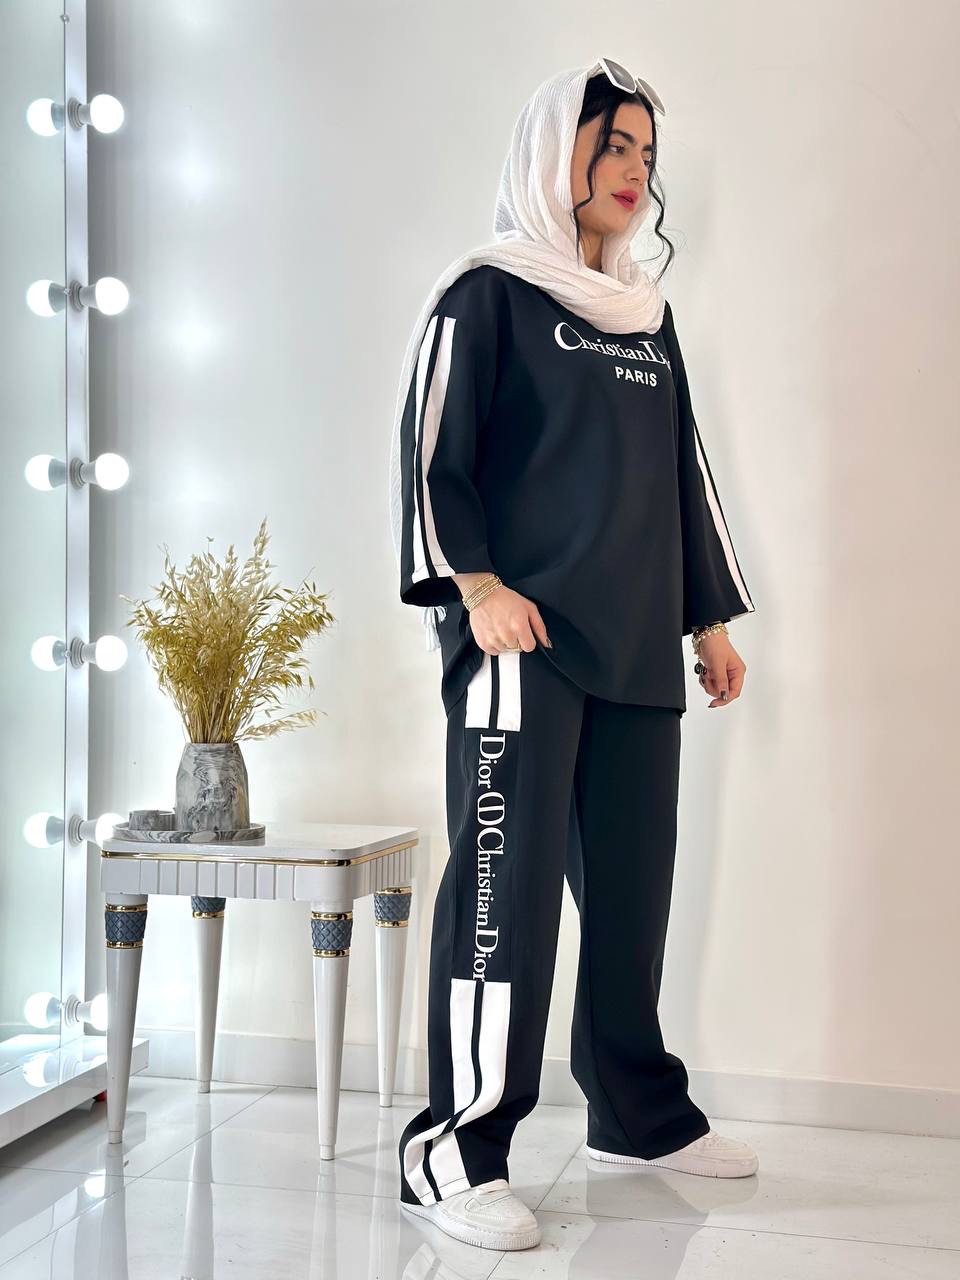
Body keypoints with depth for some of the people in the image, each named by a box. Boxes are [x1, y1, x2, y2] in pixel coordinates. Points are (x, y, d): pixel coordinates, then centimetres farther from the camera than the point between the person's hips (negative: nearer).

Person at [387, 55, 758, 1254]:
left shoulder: (648, 313, 21)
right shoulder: (486, 292, 2)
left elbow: (684, 471, 23)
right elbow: (428, 450, -5)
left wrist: (711, 616, 20)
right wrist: (476, 585, -17)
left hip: (639, 647, 6)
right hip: (525, 637, -6)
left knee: (632, 882, 8)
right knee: (507, 877, -10)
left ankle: (638, 1111, 23)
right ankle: (453, 1152, -3)